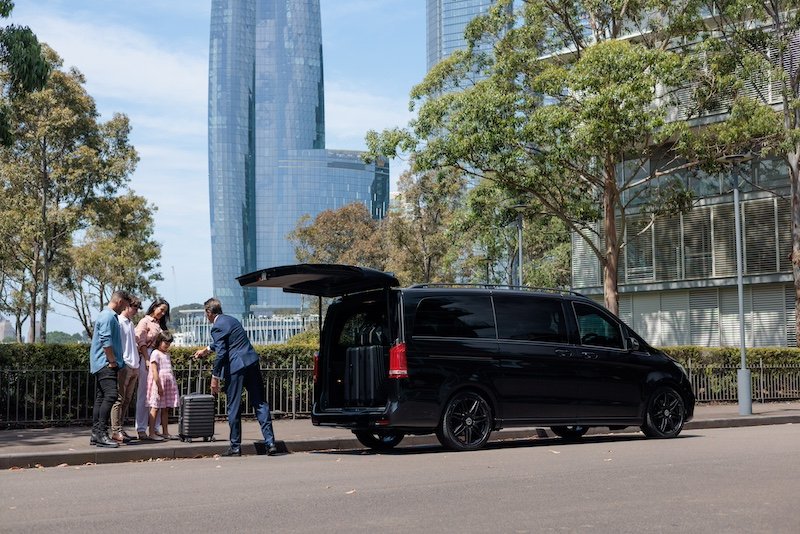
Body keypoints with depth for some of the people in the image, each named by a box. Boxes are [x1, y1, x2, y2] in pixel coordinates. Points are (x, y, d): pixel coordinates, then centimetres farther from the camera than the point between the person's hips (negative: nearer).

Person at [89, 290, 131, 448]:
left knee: (100, 398, 9)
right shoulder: (108, 316, -10)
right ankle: (101, 433, -21)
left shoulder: (109, 316, 22)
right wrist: (112, 360, -15)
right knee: (111, 395, -18)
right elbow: (106, 341, -18)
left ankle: (96, 435, 10)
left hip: (101, 364, 11)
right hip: (105, 364, -11)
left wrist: (113, 360, 23)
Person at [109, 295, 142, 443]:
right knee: (119, 399, -8)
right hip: (123, 366, -9)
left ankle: (121, 429, 14)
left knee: (126, 400, 10)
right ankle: (116, 431, -7)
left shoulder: (130, 323, 20)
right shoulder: (118, 321, -7)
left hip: (133, 366, 9)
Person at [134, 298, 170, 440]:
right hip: (147, 358, -7)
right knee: (144, 395, -5)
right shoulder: (145, 322, 0)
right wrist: (147, 360, -14)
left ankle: (155, 428, 9)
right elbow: (142, 342, -7)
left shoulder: (159, 324, 21)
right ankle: (141, 429, -5)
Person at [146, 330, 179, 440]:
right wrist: (159, 386, -18)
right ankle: (151, 432, -3)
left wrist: (173, 383, 16)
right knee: (155, 408, -5)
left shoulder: (167, 354, 19)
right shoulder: (155, 353, -7)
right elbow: (154, 371, -13)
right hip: (159, 383, -8)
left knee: (165, 409, 8)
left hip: (168, 384, 8)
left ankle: (165, 432, 11)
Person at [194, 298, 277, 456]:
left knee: (234, 408, 3)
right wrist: (206, 350, 54)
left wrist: (215, 377, -8)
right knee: (260, 403, 6)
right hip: (252, 363, 8)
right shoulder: (230, 320, 21)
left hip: (235, 367, -8)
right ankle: (270, 442, 2)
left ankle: (235, 446, 10)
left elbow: (221, 353, -14)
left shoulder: (217, 327, -7)